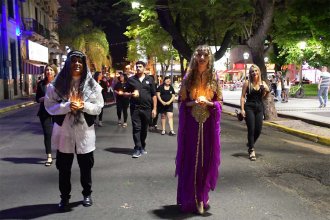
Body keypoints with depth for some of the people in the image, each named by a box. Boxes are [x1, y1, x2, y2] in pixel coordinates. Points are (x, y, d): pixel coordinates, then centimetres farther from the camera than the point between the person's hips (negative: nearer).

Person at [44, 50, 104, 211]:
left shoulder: (92, 84, -1)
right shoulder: (58, 84, -4)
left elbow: (99, 107, 0)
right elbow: (49, 106, -6)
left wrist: (84, 106, -18)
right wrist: (67, 106, -21)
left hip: (85, 132, 1)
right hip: (64, 131, 0)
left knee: (86, 166, 13)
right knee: (64, 167, 9)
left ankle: (87, 194, 32)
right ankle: (64, 197, 26)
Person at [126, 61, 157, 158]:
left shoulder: (150, 79, 7)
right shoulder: (131, 79, 7)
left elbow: (154, 95, 6)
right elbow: (126, 93, 11)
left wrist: (154, 109, 1)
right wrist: (131, 94, -12)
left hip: (147, 108, 1)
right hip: (135, 108, -1)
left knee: (144, 129, 9)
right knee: (136, 128, -5)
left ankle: (142, 147, 24)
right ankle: (137, 149, -3)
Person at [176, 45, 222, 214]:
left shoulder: (214, 78, 4)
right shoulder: (188, 77, 2)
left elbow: (219, 102, 6)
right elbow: (182, 101, 4)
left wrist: (208, 103, -14)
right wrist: (194, 102, -15)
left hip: (208, 124, 1)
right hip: (191, 122, -1)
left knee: (206, 160, 4)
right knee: (190, 159, 2)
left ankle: (202, 197, 19)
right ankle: (188, 199, 14)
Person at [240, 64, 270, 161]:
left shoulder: (263, 83, 8)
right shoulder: (247, 83, -1)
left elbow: (263, 97, 12)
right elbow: (243, 96, -3)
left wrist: (266, 91, -8)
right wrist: (242, 109, -10)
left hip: (259, 107, 4)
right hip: (249, 107, -4)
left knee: (258, 130, 4)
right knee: (251, 129, -6)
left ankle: (250, 144, 31)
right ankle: (251, 151, 2)